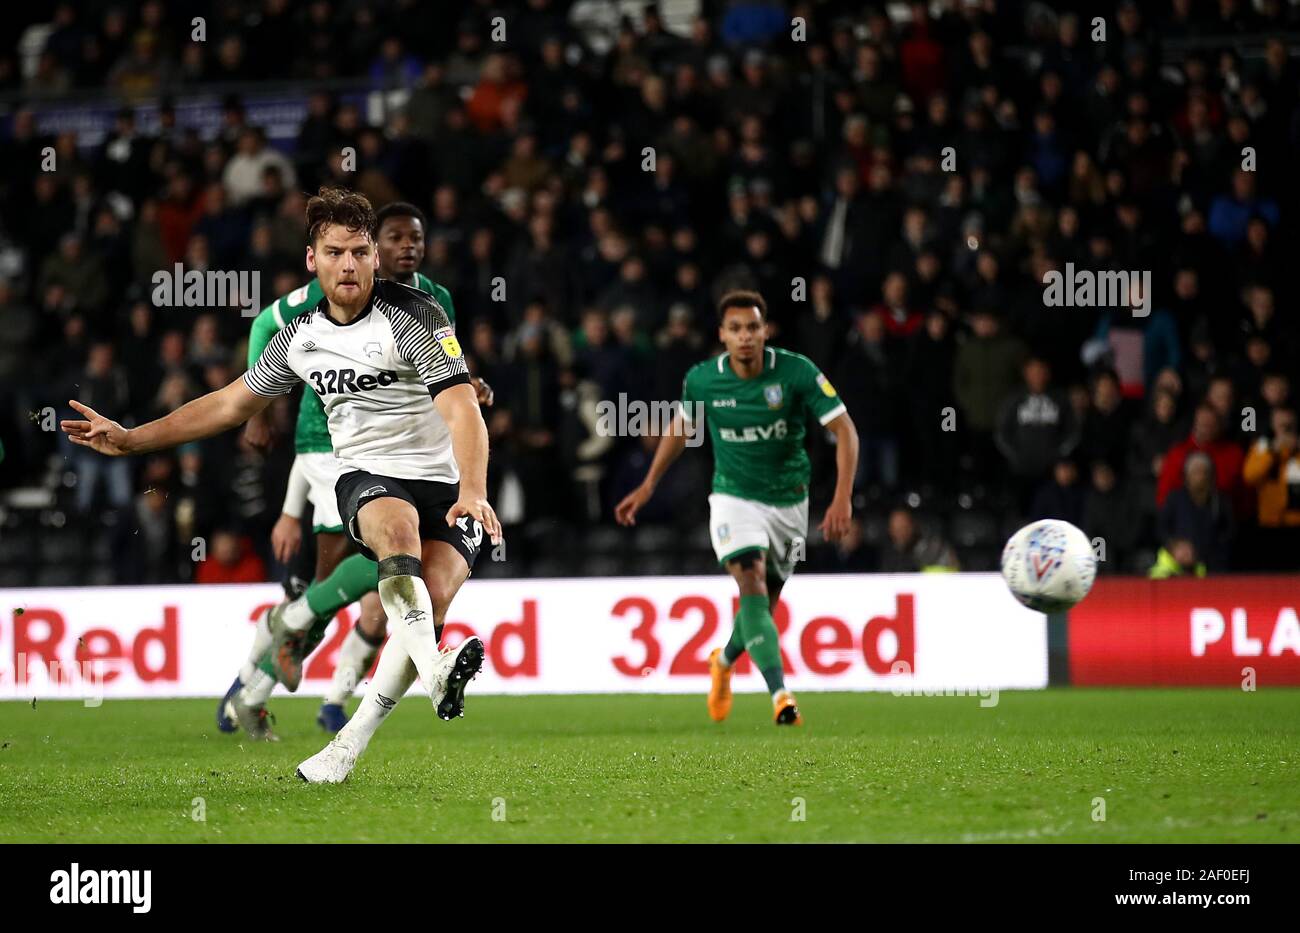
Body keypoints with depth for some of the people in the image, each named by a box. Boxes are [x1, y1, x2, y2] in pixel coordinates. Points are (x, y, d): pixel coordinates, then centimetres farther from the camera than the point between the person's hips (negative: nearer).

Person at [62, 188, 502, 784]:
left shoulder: (412, 316, -9)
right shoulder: (301, 337, 8)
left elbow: (462, 408, -20)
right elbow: (231, 404, 21)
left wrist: (473, 492, -37)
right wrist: (130, 439, 19)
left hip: (443, 483, -2)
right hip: (367, 481, 2)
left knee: (428, 608, -25)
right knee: (397, 525, -35)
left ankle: (351, 743, -17)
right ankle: (435, 673, -56)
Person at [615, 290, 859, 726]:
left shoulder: (797, 372, -17)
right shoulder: (702, 379, -10)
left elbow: (844, 429, -15)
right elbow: (681, 426, 11)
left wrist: (842, 498, -26)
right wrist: (648, 486, 12)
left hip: (788, 501, 1)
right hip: (734, 497, -1)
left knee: (764, 604, 11)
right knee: (752, 585, -23)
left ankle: (725, 660, 44)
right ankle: (780, 694, -30)